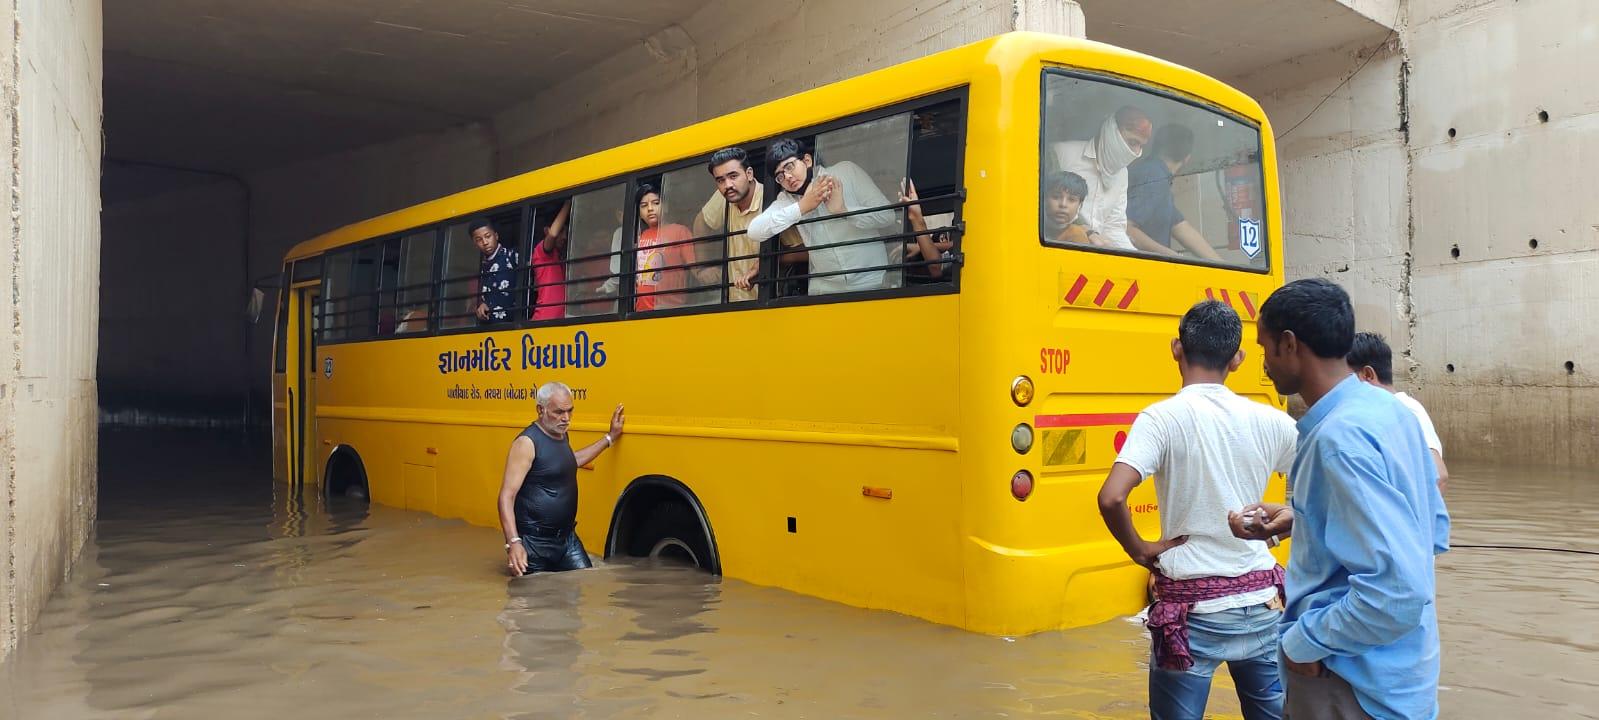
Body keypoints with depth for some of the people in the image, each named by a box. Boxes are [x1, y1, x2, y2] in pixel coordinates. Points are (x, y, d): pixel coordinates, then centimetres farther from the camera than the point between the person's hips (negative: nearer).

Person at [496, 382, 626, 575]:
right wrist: (513, 542, -32)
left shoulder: (561, 435, 10)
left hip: (567, 537, 8)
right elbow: (507, 496, -22)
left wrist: (610, 437, 30)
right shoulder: (527, 443, -17)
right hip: (534, 543, -8)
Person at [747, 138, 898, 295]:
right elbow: (754, 232, -10)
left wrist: (843, 210, -16)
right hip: (825, 288, 1)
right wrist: (802, 207, -15)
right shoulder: (786, 199, 7)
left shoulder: (847, 171, 1)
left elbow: (889, 217, -3)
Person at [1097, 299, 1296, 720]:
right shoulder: (1268, 420, -1)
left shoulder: (1162, 418, -13)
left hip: (1192, 610, -4)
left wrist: (1139, 550, -8)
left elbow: (1111, 498, -25)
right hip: (1261, 603, 4)